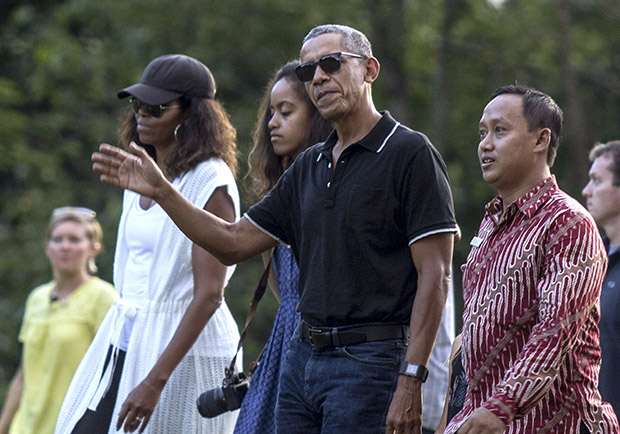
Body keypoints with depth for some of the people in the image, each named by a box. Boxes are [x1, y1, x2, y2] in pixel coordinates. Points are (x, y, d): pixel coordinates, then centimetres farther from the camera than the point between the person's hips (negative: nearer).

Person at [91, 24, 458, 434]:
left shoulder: (411, 154, -7)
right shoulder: (308, 167, 16)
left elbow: (434, 276, -13)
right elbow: (233, 242, 19)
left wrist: (411, 381, -20)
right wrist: (160, 191, 9)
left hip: (369, 364, -7)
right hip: (303, 358, 8)